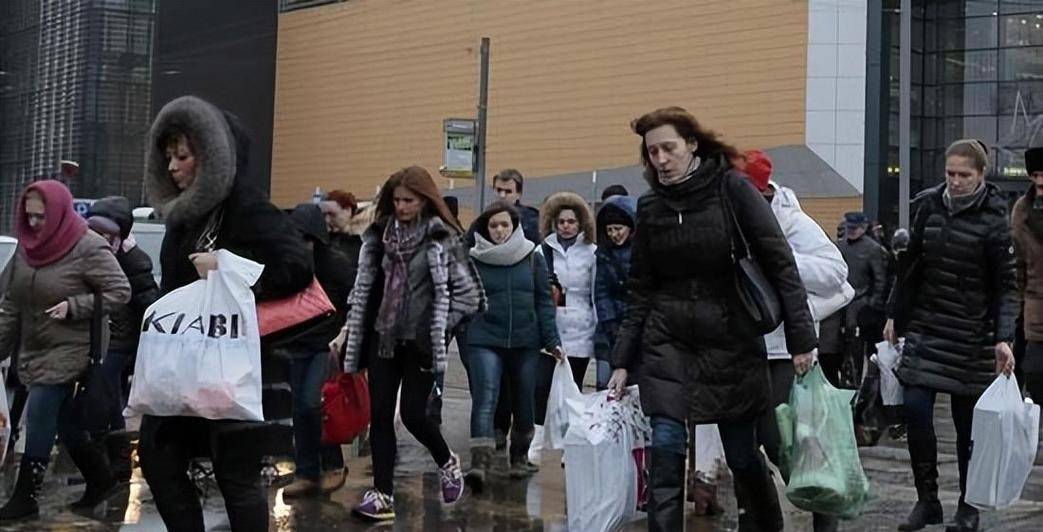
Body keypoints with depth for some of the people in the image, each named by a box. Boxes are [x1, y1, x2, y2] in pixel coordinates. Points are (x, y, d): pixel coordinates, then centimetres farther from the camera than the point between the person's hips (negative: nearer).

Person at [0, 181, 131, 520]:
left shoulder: (88, 248, -16)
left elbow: (121, 291, -14)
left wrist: (74, 307, -21)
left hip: (70, 348, -7)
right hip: (35, 349, 8)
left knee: (39, 416, -11)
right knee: (62, 419, 13)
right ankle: (101, 479, 28)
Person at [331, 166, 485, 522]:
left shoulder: (442, 239, -9)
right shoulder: (380, 234, 7)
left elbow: (469, 294, -7)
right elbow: (364, 287, 11)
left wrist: (440, 325, -6)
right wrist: (347, 329, 7)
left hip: (421, 342, -5)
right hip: (383, 338, 5)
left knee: (413, 414, -2)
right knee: (380, 415, 3)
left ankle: (447, 463, 28)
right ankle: (383, 496, 10)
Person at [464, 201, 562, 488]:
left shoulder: (533, 258, 5)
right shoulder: (474, 260, 2)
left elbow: (544, 302, 4)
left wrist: (552, 341, -1)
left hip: (525, 341, 2)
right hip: (485, 340, -2)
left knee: (523, 402, 11)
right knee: (485, 399, -14)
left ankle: (519, 457, 29)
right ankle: (479, 462, -21)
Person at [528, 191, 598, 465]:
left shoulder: (591, 253, 2)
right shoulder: (543, 252, 3)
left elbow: (597, 294, 5)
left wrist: (600, 329, 3)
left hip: (579, 332, 0)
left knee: (573, 390, 7)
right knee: (541, 385, -6)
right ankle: (536, 442, 3)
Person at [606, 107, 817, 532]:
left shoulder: (732, 189, -7)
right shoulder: (650, 208, 4)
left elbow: (779, 262, -8)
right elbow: (640, 291, 9)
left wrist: (800, 338, -13)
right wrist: (622, 362, 6)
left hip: (732, 340, -2)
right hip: (667, 341, 3)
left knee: (742, 454, 8)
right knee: (665, 449, -8)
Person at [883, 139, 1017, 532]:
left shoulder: (992, 218, -9)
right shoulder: (928, 206, 2)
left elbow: (1006, 286, -9)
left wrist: (1003, 338, -19)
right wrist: (894, 315, 13)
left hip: (971, 333, -3)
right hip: (926, 325, 3)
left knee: (968, 420, 5)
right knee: (915, 407, -7)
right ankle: (927, 500, 7)